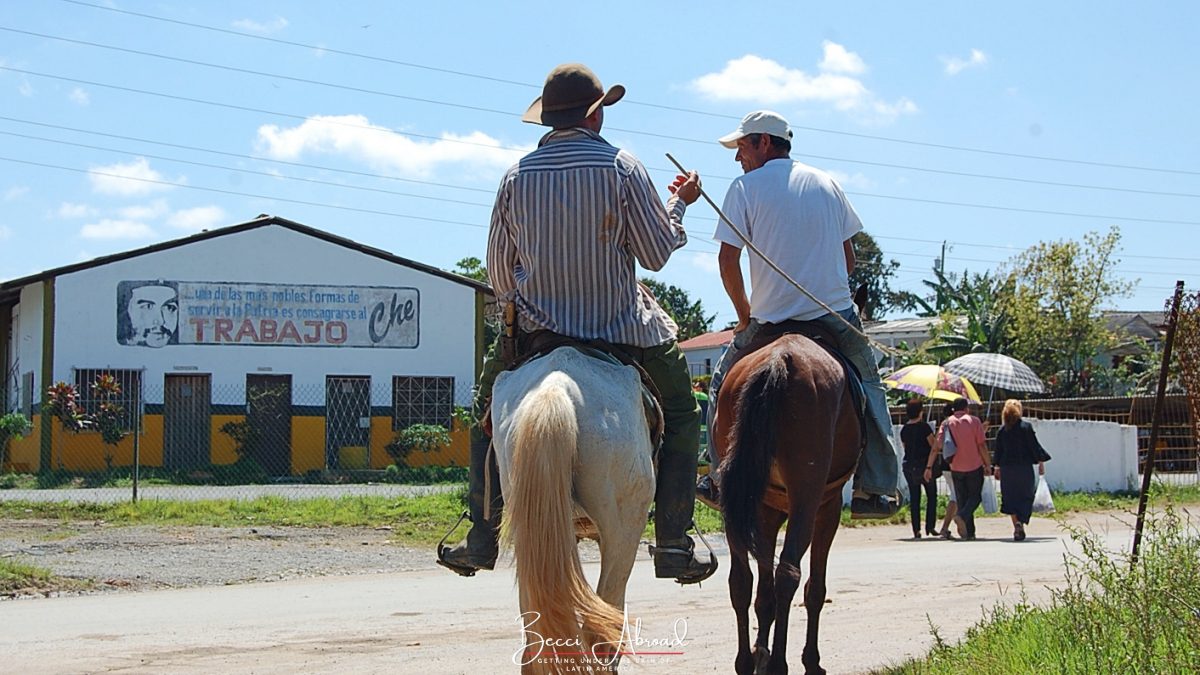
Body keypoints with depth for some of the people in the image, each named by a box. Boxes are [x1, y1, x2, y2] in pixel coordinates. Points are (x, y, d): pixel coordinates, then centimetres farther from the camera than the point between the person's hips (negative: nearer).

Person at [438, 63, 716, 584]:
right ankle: (673, 546, 10)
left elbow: (498, 272, 6)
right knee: (681, 409, 18)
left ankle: (482, 538, 19)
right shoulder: (622, 168, -9)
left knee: (488, 403, 27)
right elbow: (657, 254, -3)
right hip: (622, 326, -2)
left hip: (536, 327, 2)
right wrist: (678, 204, 14)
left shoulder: (516, 177, 0)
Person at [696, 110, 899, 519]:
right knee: (868, 384, 18)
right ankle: (876, 488, 11)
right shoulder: (827, 185, 12)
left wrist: (745, 315, 5)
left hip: (769, 319, -2)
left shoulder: (746, 187, -2)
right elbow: (849, 259, 13)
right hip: (836, 314, 3)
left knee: (723, 383, 17)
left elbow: (727, 261, -6)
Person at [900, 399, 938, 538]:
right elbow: (934, 445, -11)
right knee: (931, 496, 8)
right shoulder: (924, 427, -11)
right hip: (924, 463, -5)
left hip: (908, 465, 5)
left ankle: (916, 530, 3)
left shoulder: (904, 429, 5)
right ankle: (930, 526, 0)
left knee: (914, 498, 7)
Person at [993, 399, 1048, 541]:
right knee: (1024, 497, 6)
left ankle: (1016, 523, -10)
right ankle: (1021, 525, -7)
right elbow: (1035, 446, -4)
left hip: (1007, 469, 2)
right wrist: (1041, 463, 5)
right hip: (1024, 467, -2)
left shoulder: (1002, 430, 3)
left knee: (1010, 499, 8)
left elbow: (998, 451, 7)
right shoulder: (1025, 427, -5)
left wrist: (997, 468, 16)